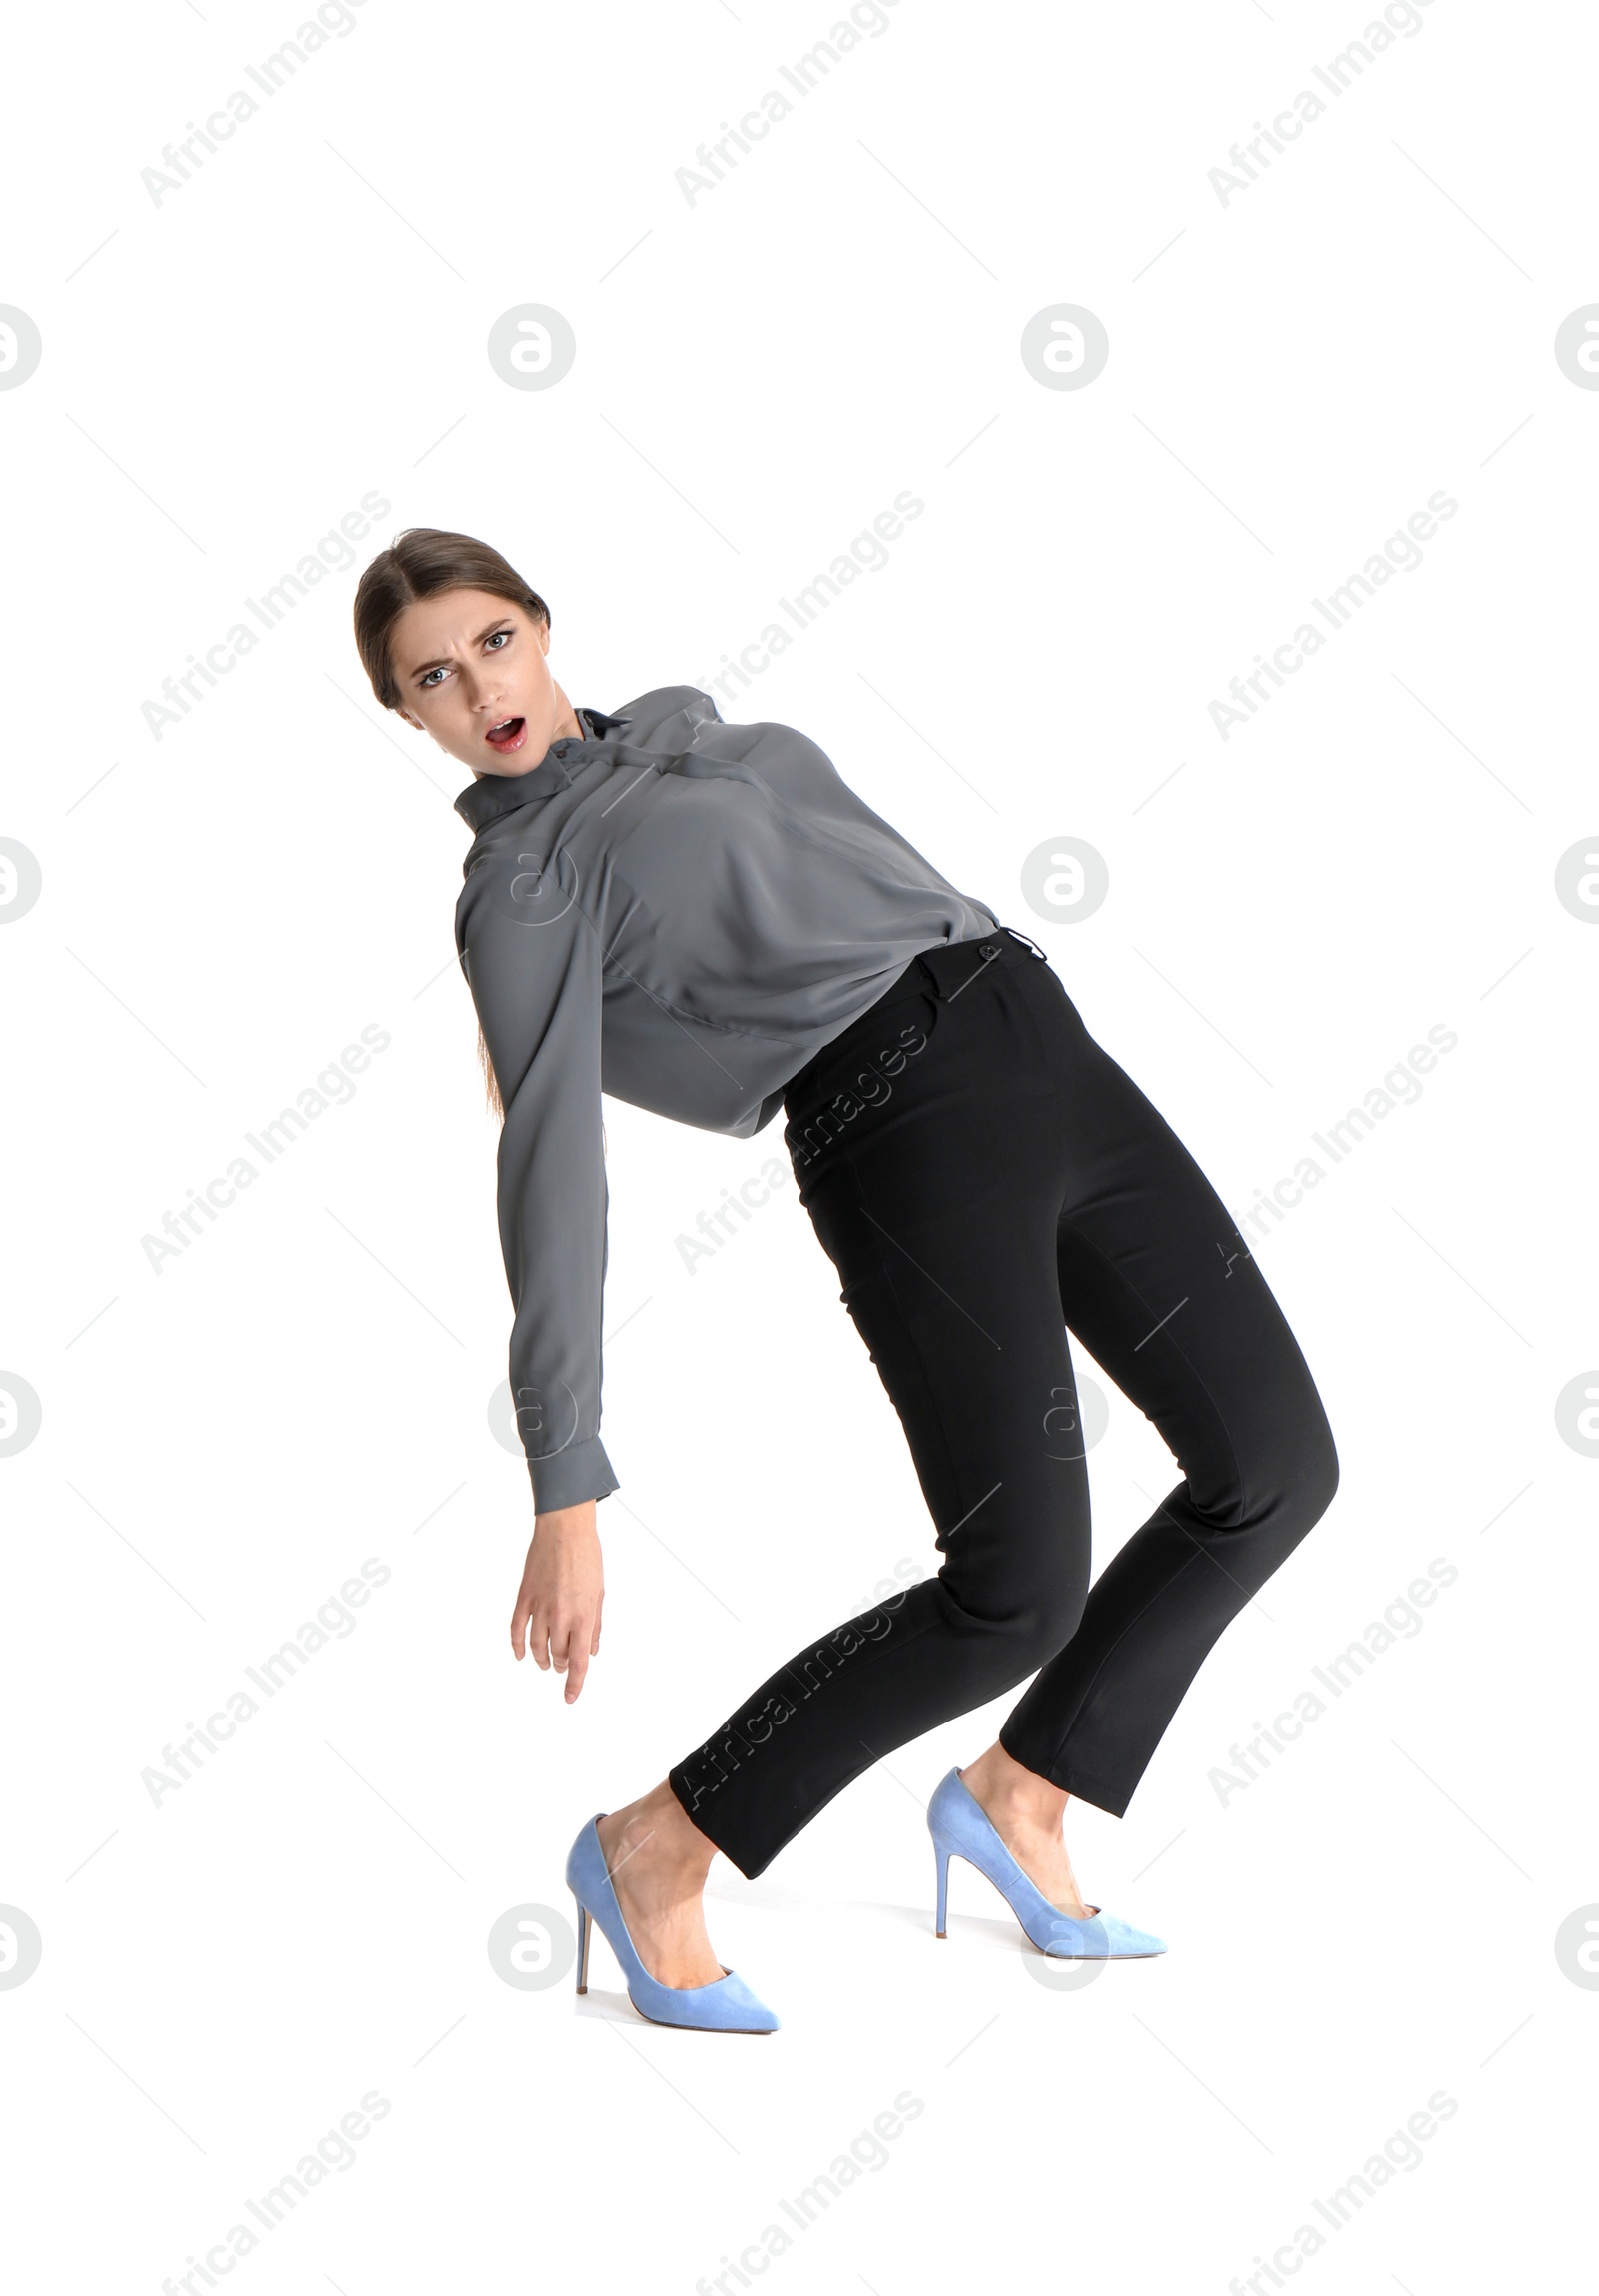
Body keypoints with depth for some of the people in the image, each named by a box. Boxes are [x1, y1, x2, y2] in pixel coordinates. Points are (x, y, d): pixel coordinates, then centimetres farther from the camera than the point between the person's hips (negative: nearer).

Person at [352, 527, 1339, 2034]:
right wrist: (565, 1490, -17)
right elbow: (552, 1172, -12)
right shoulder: (521, 887, -2)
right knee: (1018, 1590, -16)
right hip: (899, 1131, -8)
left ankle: (1017, 1794, 20)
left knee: (1278, 1464, 6)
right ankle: (655, 1852, 2)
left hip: (1039, 1041, 8)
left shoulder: (677, 721, 21)